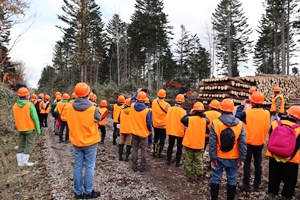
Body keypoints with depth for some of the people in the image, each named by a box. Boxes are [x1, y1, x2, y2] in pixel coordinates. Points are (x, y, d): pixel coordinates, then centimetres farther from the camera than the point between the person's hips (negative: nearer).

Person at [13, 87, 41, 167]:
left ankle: (20, 162, 18)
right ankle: (24, 161, 1)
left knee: (21, 145, 14)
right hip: (30, 128, -5)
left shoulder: (15, 105, -1)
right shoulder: (30, 105, -17)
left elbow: (16, 118, 8)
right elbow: (35, 118, -16)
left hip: (20, 129, 6)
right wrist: (38, 129, -10)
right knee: (30, 145, 5)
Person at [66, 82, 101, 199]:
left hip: (76, 142, 4)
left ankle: (78, 192, 24)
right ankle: (88, 192, 19)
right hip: (90, 142, -4)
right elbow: (99, 119, -2)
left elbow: (70, 122, 7)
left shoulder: (69, 107, -8)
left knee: (78, 166, 14)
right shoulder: (92, 109, -21)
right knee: (89, 167, 8)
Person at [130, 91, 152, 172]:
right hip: (143, 133, -3)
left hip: (134, 132, 3)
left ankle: (134, 166, 20)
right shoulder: (147, 110, -20)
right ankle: (142, 166, 17)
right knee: (143, 150, 10)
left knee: (134, 149, 13)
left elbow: (132, 98, 15)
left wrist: (137, 92, 26)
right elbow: (149, 123, -13)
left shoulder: (132, 106, -10)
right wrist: (150, 130, 6)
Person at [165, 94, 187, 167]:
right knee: (179, 147, 12)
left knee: (170, 146, 19)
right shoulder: (183, 111, -18)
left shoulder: (170, 109, -6)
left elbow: (166, 119, 0)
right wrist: (185, 131, -1)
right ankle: (178, 162, 17)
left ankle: (168, 161, 24)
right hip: (180, 132, -3)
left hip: (171, 131, 4)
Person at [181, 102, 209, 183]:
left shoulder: (189, 119, -12)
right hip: (199, 145, 1)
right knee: (198, 161, 15)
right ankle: (198, 177, 18)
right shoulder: (205, 120, -7)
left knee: (189, 161, 12)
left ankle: (189, 177, 19)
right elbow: (208, 131, 8)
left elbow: (182, 120, 6)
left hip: (189, 144, -1)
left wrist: (189, 114, 7)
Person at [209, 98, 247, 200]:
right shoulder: (239, 124, -5)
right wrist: (242, 159, 1)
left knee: (215, 178, 11)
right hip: (233, 158, 2)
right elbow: (242, 143, -5)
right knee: (232, 179, 15)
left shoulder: (215, 123, -12)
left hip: (219, 157, -2)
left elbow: (212, 143, -13)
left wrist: (213, 158, -7)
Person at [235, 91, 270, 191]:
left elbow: (237, 116, -3)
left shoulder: (247, 113, -19)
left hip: (248, 142, -3)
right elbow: (266, 127, 7)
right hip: (260, 143, 4)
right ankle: (257, 185, 24)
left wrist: (241, 106, 4)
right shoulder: (267, 113, -7)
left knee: (247, 163, 9)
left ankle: (246, 184, 16)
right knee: (258, 164, 14)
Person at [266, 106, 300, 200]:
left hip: (274, 157, 3)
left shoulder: (275, 123, -4)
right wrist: (289, 157, 0)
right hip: (290, 160, -3)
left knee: (274, 179, 17)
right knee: (289, 182, 15)